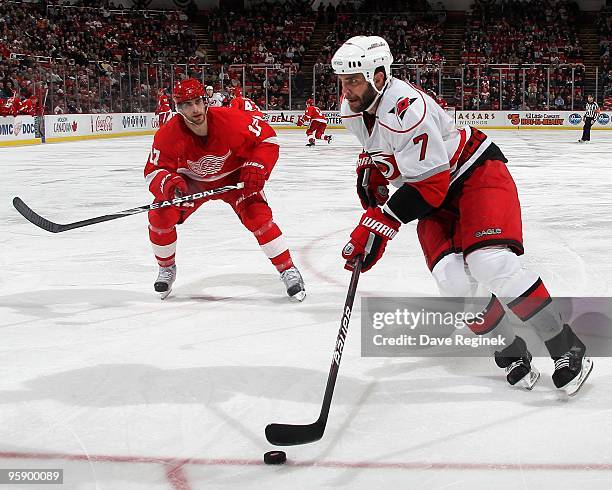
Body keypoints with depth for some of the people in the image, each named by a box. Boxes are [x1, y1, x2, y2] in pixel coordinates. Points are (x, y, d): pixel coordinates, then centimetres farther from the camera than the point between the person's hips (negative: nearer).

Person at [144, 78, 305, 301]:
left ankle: (288, 270, -7)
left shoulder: (230, 120, -32)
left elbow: (266, 137, -18)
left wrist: (256, 168, -31)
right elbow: (153, 171, -24)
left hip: (232, 176, -1)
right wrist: (169, 184, -46)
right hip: (192, 182, 2)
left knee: (257, 215, -22)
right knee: (161, 215, -16)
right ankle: (166, 268, 12)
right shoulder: (168, 135, -28)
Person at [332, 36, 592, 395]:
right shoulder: (353, 109, -3)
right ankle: (511, 352, 2)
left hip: (475, 172, -7)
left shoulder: (408, 109, -31)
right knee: (453, 280, -17)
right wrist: (371, 170, 2)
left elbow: (429, 185, -29)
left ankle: (567, 348, -14)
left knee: (490, 263, -27)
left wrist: (381, 222, -29)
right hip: (437, 196, 7)